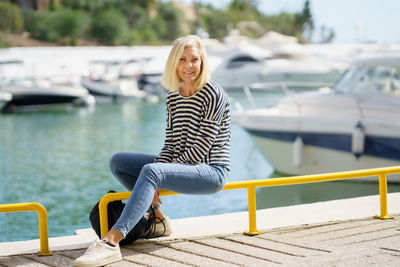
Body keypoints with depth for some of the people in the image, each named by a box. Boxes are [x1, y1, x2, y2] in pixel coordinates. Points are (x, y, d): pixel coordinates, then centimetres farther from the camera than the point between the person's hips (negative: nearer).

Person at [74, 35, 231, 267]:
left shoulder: (213, 95, -14)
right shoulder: (173, 97, 9)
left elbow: (203, 146, -18)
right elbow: (171, 144, 7)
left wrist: (157, 174, -17)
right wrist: (155, 184, -11)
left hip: (211, 171, -8)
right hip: (180, 165, 8)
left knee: (151, 171, -35)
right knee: (118, 162, 5)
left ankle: (111, 242, -47)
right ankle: (158, 219, 11)